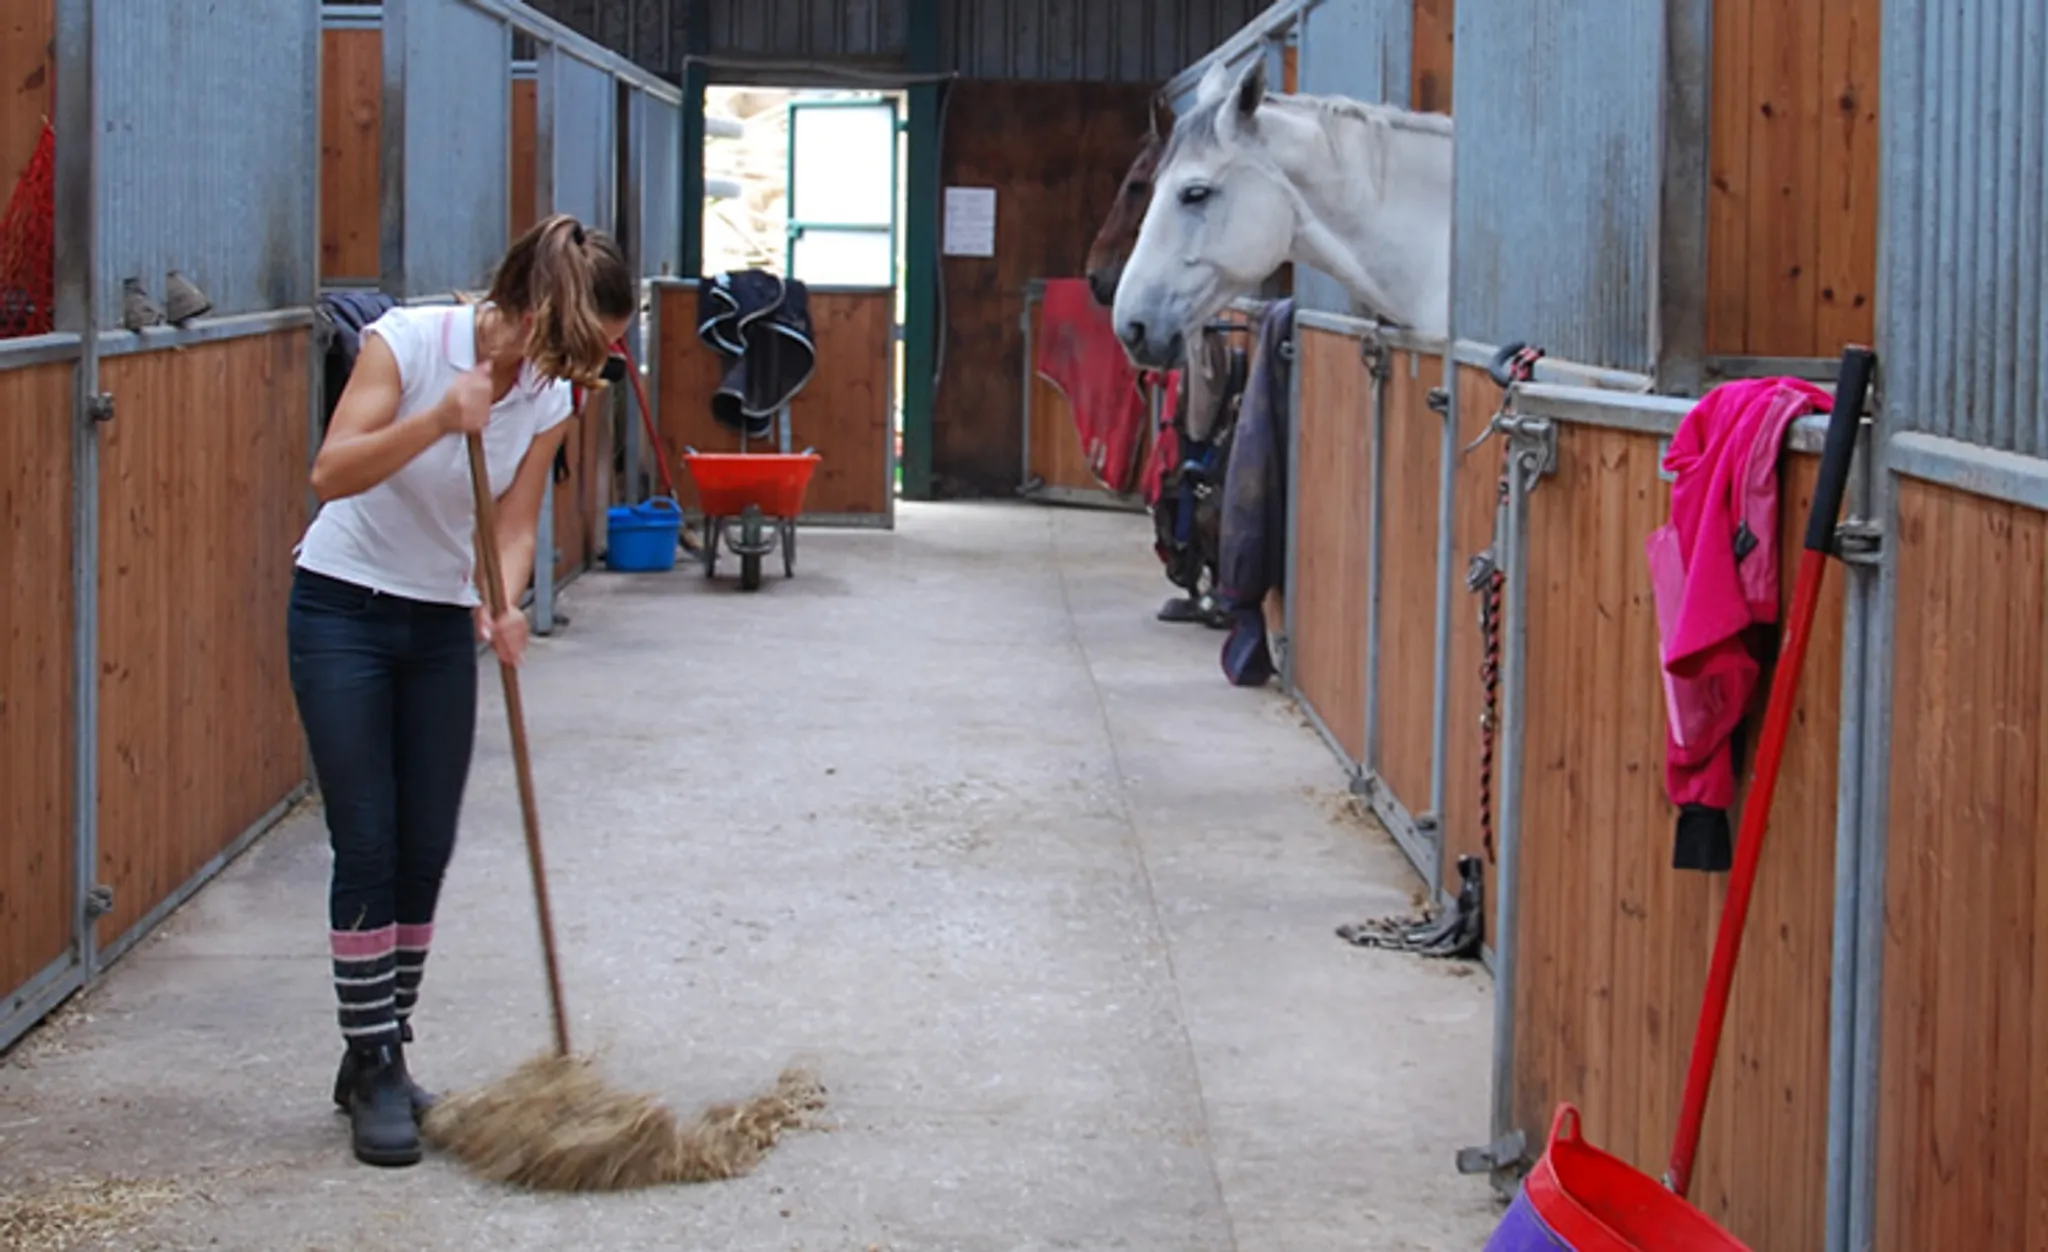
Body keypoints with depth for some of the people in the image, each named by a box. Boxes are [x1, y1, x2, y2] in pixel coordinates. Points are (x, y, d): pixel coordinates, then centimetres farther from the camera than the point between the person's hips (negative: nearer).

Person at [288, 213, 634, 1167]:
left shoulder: (549, 399, -3)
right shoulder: (408, 341, -19)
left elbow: (513, 529, -4)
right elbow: (331, 473, -26)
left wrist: (504, 606, -24)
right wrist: (438, 420, -39)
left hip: (442, 624, 5)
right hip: (345, 610, -5)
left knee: (426, 852, 6)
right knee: (368, 847, -7)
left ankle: (377, 1061, 20)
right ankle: (374, 1074, 2)